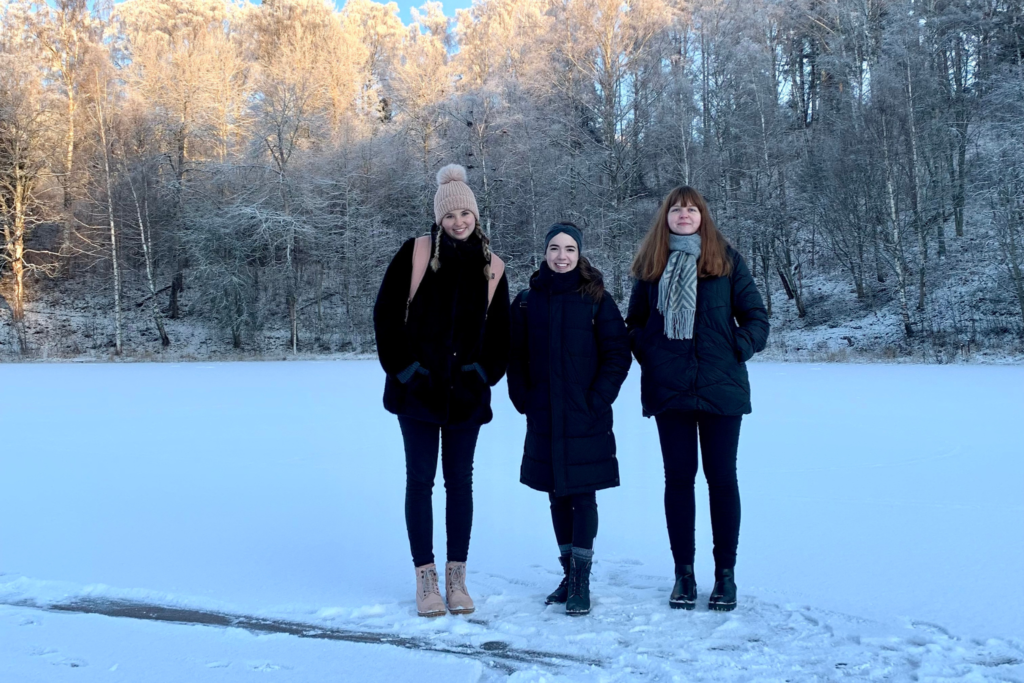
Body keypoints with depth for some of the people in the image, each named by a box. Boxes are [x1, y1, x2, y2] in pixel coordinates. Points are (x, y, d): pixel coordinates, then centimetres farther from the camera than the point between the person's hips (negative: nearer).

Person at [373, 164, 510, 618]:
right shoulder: (415, 254, -2)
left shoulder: (492, 267, 7)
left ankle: (457, 576, 19)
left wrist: (481, 373, -3)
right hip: (417, 390, -2)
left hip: (465, 393, 2)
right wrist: (404, 368, -9)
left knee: (460, 481, 8)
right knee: (420, 480, 4)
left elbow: (499, 333, 10)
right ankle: (425, 578, 13)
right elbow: (386, 313, -3)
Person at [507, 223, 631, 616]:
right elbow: (515, 356, 9)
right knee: (557, 496, 11)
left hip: (586, 418, -3)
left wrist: (598, 400, -10)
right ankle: (569, 574, 24)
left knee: (583, 496, -1)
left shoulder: (596, 300, -2)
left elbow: (618, 353, -4)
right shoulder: (527, 301, 5)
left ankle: (581, 582, 7)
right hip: (544, 418, 3)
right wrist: (523, 400, 1)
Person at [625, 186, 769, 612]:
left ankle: (725, 573, 16)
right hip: (669, 389, 1)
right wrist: (648, 355, -1)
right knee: (678, 477, 7)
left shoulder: (726, 261, 3)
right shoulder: (650, 265, 8)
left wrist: (737, 351, -7)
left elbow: (756, 316, 5)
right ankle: (684, 572, 17)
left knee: (721, 477, 5)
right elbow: (634, 322, 13)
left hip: (719, 387, -1)